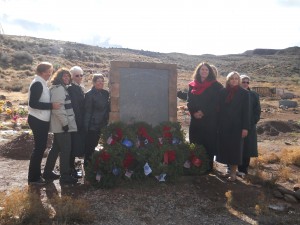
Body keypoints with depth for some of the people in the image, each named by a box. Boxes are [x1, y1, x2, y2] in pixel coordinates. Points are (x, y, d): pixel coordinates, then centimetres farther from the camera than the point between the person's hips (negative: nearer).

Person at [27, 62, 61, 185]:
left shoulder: (41, 83, 14)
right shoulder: (37, 84, -16)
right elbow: (33, 103, -24)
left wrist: (51, 105, 6)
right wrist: (51, 105, -24)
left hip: (41, 120, 10)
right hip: (38, 120, -10)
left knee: (41, 147, 15)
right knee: (39, 147, -3)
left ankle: (36, 173, 26)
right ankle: (33, 177, 6)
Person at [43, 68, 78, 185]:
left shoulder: (61, 88, 19)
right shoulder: (59, 88, -13)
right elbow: (58, 108, -22)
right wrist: (65, 123, -21)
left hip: (59, 125, 10)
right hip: (62, 125, -10)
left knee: (56, 148, 17)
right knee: (66, 150, -5)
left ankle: (47, 172, 27)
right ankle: (65, 176, 2)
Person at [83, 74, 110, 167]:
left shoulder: (105, 93, 7)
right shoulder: (89, 94, -11)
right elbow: (87, 111, -13)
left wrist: (107, 121, 5)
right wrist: (86, 127, -15)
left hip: (102, 124, 6)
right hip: (92, 125, -6)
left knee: (93, 145, 17)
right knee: (90, 146, 4)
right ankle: (87, 164, 18)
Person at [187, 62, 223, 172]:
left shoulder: (215, 86, 0)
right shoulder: (192, 85, 11)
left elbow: (215, 102, -7)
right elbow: (189, 101, 9)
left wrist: (203, 112, -14)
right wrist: (194, 112, -7)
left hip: (210, 120, -4)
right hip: (195, 119, 4)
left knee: (209, 143, -2)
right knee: (195, 143, 6)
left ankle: (208, 166, 7)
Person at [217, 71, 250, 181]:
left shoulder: (244, 93, -1)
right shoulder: (222, 92, 6)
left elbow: (246, 111, -4)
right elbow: (219, 109, 6)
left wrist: (245, 127, -10)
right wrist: (218, 124, 2)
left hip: (237, 125, -3)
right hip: (224, 125, 3)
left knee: (235, 147, 1)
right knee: (225, 147, 6)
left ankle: (233, 172, 10)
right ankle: (230, 169, 19)